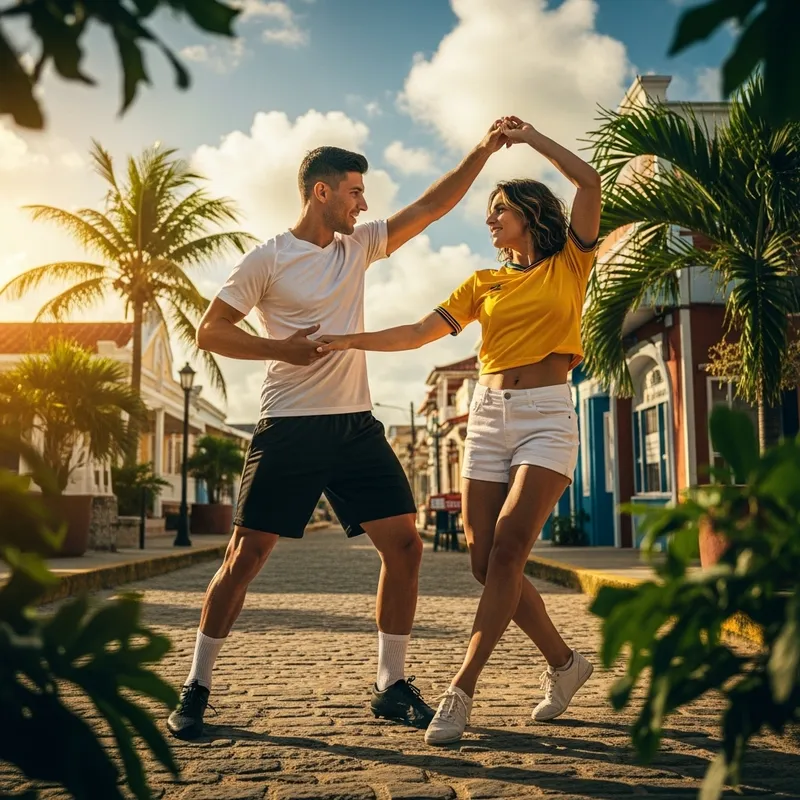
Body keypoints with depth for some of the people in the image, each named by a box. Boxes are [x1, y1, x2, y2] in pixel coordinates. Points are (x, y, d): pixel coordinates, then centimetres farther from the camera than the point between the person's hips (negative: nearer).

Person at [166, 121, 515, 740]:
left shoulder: (359, 246, 13)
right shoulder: (269, 259, -2)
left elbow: (430, 208, 13)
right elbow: (210, 331, -2)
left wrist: (484, 150, 6)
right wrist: (282, 348, -14)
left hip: (357, 425, 5)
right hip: (290, 429, -5)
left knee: (404, 543, -1)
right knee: (246, 555, -3)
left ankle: (392, 686, 12)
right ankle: (196, 688, 13)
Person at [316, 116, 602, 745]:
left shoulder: (568, 264, 8)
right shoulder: (484, 283, 18)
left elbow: (589, 182, -4)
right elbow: (420, 333, 10)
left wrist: (527, 136, 2)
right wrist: (350, 340, 0)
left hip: (547, 415, -5)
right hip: (489, 414, 5)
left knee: (508, 546, -17)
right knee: (485, 560, -1)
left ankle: (461, 691, -13)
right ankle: (563, 663, 18)